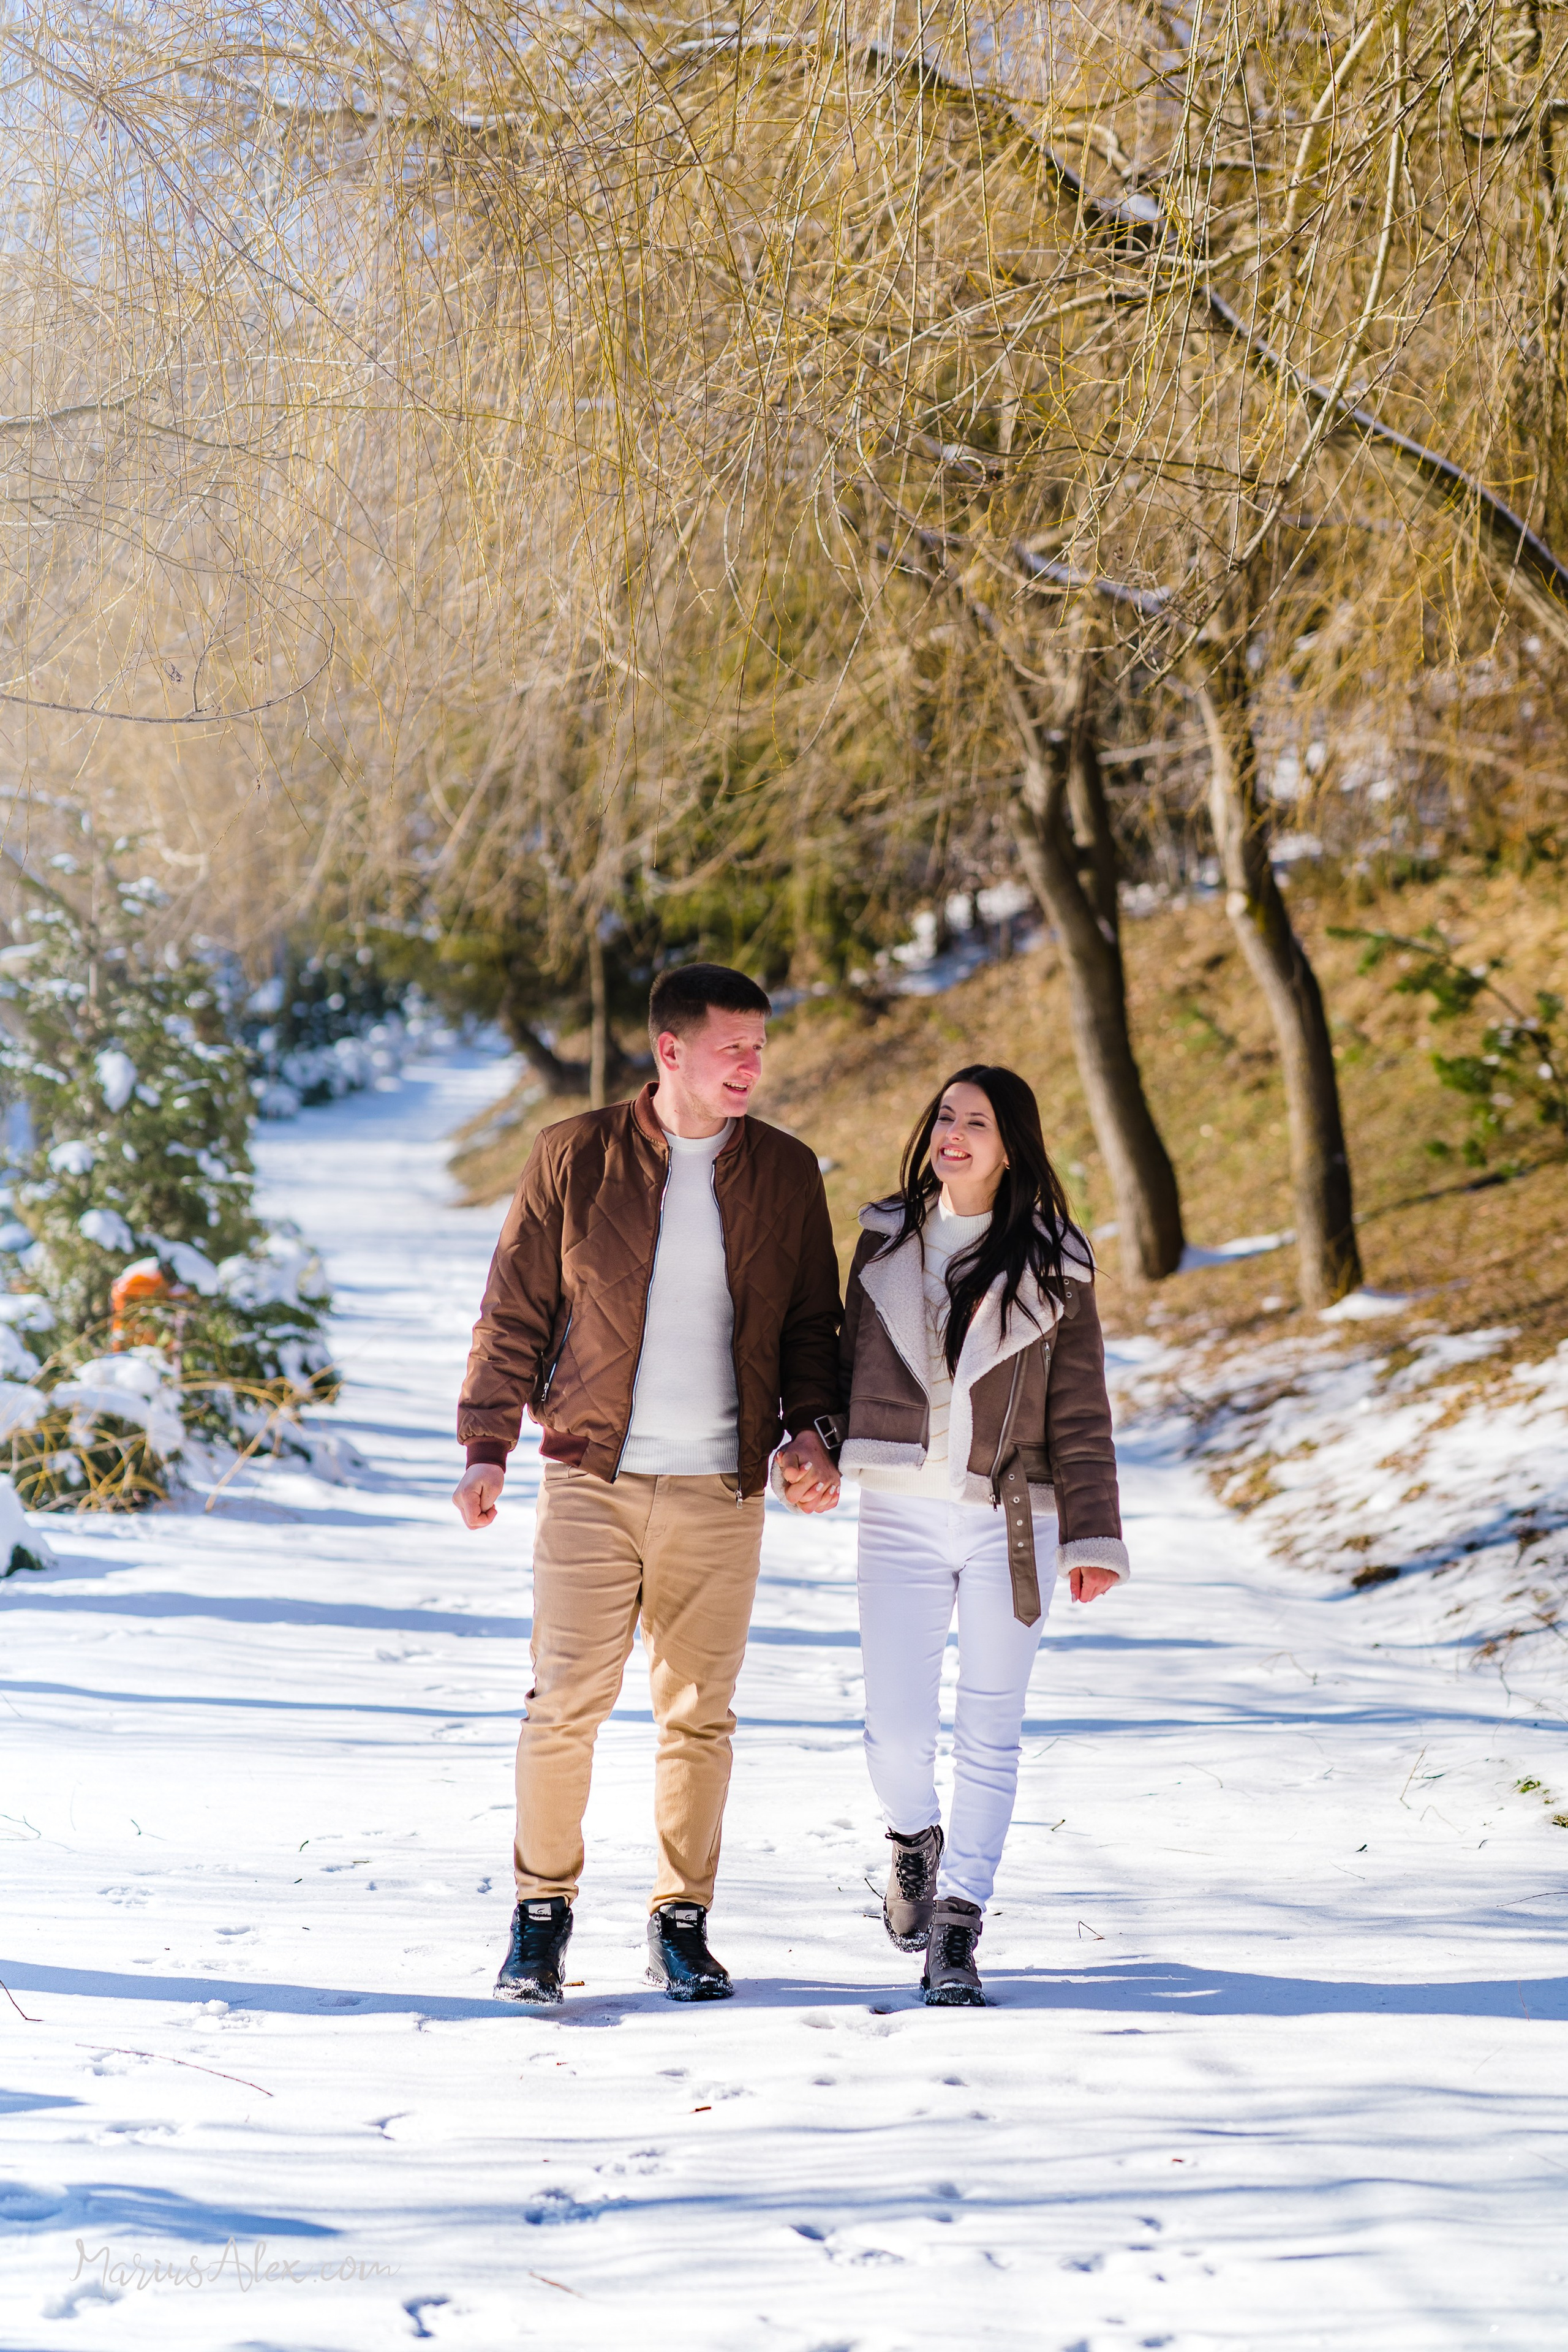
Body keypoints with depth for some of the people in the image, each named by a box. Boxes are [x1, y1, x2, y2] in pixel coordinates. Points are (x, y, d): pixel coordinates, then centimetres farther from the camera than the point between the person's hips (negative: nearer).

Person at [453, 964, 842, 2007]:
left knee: (699, 1714, 7)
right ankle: (544, 1910, 12)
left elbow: (813, 1321, 14)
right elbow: (514, 1312, 4)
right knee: (566, 1703, -4)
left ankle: (682, 1921, 19)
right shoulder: (575, 1157, 0)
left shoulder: (787, 1172, 6)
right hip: (592, 1479, -2)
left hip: (722, 1490, 2)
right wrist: (488, 1447, -2)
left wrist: (812, 1429, -1)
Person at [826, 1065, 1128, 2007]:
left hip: (1010, 1523, -1)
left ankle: (956, 1931, 8)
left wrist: (1092, 1537, -3)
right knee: (897, 1734, -4)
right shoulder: (886, 1240, 9)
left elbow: (1081, 1413, 3)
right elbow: (850, 1355, 17)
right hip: (902, 1515, 1)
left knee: (990, 1737, 0)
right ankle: (916, 1838, 29)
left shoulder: (1051, 1266, 2)